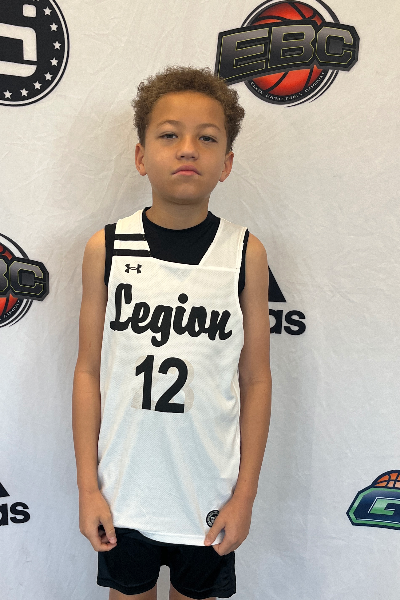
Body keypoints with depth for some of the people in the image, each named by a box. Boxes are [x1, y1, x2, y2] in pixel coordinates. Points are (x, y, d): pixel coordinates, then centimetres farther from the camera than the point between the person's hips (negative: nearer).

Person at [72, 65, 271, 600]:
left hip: (210, 496, 0)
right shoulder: (106, 249, -8)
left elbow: (256, 382, -5)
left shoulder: (246, 254, -9)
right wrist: (88, 487, -3)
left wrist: (245, 494, -3)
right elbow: (89, 371, -4)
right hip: (124, 493, 1)